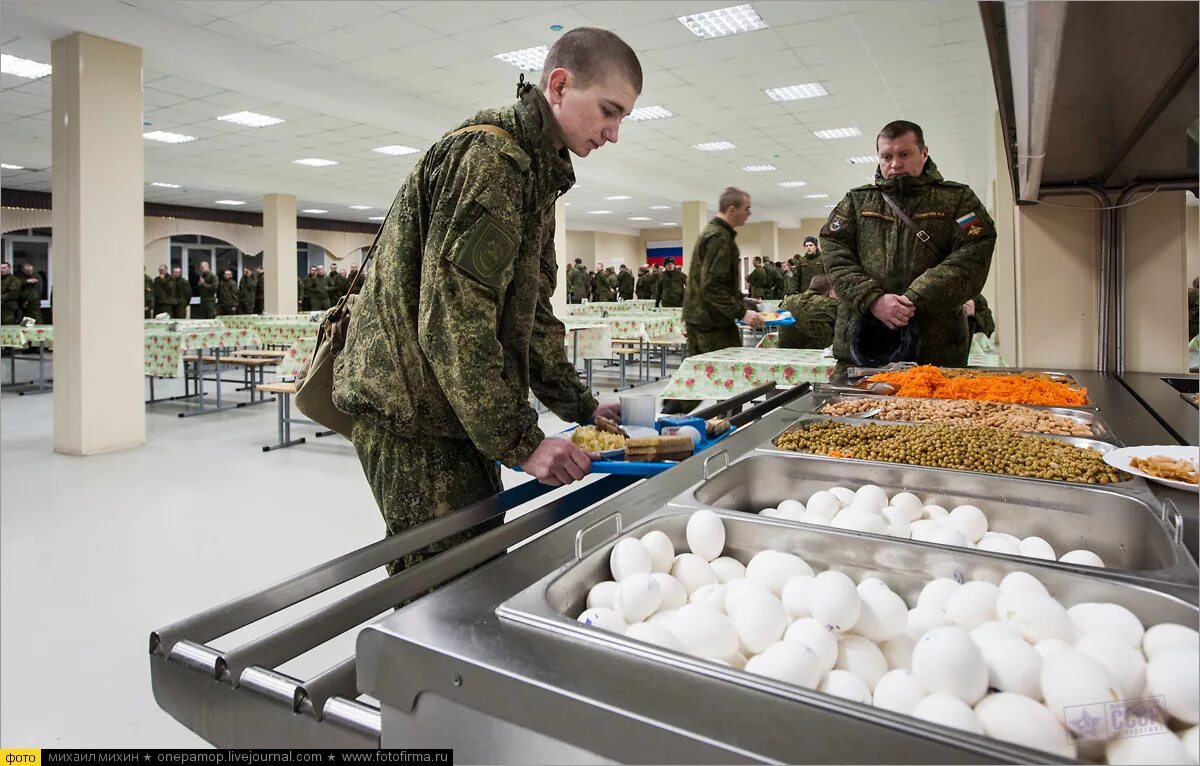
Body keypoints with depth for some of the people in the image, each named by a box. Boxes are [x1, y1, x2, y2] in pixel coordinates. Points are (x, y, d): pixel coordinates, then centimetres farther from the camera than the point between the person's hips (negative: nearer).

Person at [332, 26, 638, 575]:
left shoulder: (535, 169, 16)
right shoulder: (487, 156, -17)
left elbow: (530, 309, 17)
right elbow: (451, 321, -24)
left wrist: (581, 407, 12)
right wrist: (520, 443, -21)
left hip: (456, 412, 10)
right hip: (412, 413, -10)